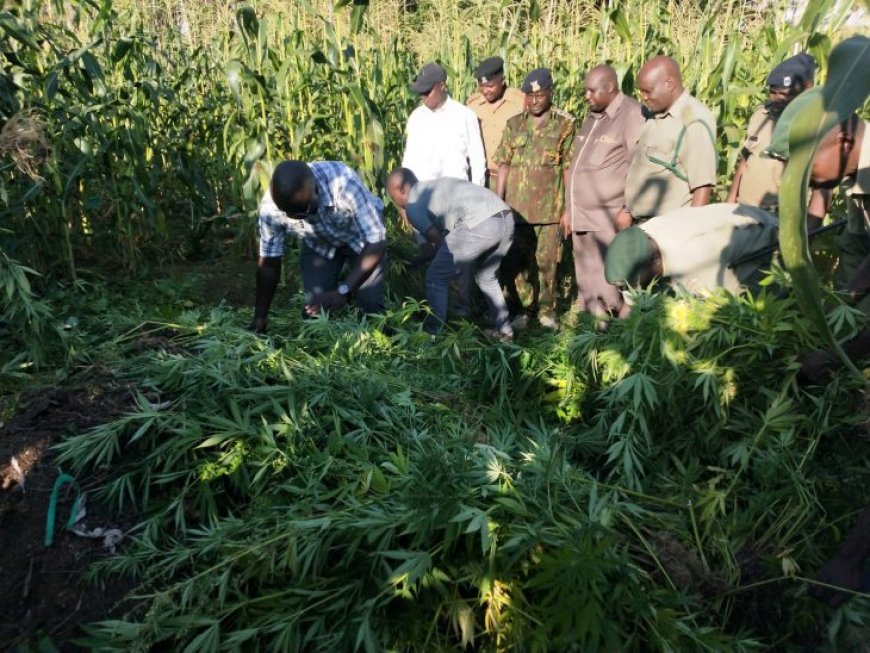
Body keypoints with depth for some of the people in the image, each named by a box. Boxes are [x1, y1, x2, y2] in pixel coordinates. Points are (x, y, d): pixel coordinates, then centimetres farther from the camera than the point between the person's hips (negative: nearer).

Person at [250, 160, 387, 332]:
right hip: (318, 243, 2)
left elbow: (376, 241, -35)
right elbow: (269, 263, -15)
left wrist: (343, 291, -42)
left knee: (371, 304, -14)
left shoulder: (345, 183, -42)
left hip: (361, 236, -2)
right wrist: (259, 317, -10)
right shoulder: (270, 207, -30)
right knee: (314, 308, -9)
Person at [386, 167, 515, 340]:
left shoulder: (412, 204, 9)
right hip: (506, 218, 9)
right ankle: (504, 330, 35)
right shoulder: (435, 186, 33)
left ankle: (432, 335, 13)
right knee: (486, 277, 30)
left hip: (479, 225, -9)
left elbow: (437, 240, 6)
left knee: (436, 278, 7)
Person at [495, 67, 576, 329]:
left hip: (549, 208, -2)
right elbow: (504, 165, 8)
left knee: (545, 262, 5)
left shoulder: (565, 124, 1)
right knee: (513, 261, 8)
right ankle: (519, 309, 22)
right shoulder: (514, 124, 8)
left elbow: (569, 169, 0)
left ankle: (546, 310, 19)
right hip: (516, 207, 3)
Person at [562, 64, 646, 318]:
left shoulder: (632, 115, -8)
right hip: (582, 218, 8)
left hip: (610, 221, -8)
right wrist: (569, 209, 21)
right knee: (587, 285, 13)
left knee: (610, 283, -6)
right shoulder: (592, 117, 17)